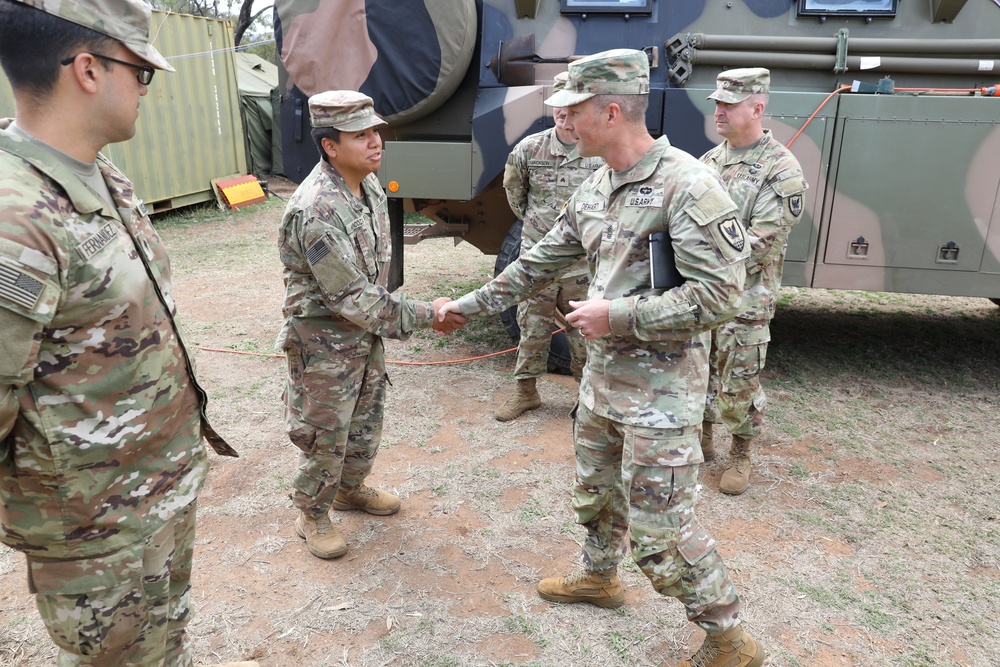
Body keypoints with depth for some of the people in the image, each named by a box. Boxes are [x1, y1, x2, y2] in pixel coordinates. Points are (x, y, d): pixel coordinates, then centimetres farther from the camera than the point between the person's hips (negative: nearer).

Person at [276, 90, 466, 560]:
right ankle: (312, 516, 33)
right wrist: (426, 315, -22)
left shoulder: (369, 185, -1)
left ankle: (350, 489, 47)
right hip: (324, 343, -8)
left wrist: (387, 318, 15)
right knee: (324, 437, 9)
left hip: (367, 333, 8)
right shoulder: (316, 211, -30)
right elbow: (353, 298, -28)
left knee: (366, 423, 23)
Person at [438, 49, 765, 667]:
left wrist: (617, 315, -21)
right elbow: (538, 264, 15)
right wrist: (467, 305, 18)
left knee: (659, 529, 0)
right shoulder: (594, 190, 7)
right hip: (602, 377, 8)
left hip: (660, 388, -8)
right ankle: (599, 576, 51)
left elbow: (720, 293, -23)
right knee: (597, 490, 25)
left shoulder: (687, 185, -20)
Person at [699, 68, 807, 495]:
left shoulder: (782, 171, -12)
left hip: (744, 298, -6)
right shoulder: (710, 161, 8)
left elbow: (762, 242, -19)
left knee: (739, 384, 4)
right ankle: (703, 440, 36)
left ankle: (740, 457, 25)